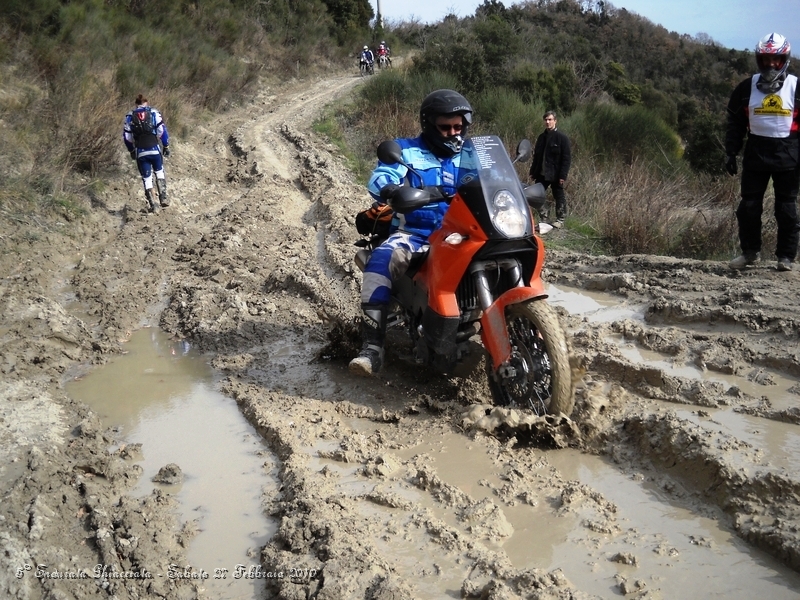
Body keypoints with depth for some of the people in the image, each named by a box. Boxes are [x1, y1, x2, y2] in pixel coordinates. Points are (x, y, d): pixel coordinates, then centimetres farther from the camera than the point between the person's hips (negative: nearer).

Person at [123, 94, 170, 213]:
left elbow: (126, 137, 10)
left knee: (146, 178, 9)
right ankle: (163, 198, 8)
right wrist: (166, 146, 5)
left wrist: (131, 151, 22)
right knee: (159, 172, 20)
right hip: (154, 149, -1)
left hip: (140, 152, 1)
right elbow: (162, 131, -4)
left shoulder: (129, 116, 8)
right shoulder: (154, 113, 3)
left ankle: (151, 205, 8)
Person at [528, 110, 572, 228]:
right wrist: (533, 172, 11)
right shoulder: (542, 137, 11)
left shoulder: (562, 137, -8)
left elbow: (567, 158, -11)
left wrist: (563, 175, -17)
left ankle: (560, 219, 17)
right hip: (542, 174, 6)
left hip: (555, 174, -6)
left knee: (559, 197, 5)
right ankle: (544, 217, 15)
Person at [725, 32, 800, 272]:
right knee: (749, 206, 5)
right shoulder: (747, 88, 3)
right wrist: (731, 152, 4)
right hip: (755, 153, 2)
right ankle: (749, 251, 18)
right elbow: (735, 122, 9)